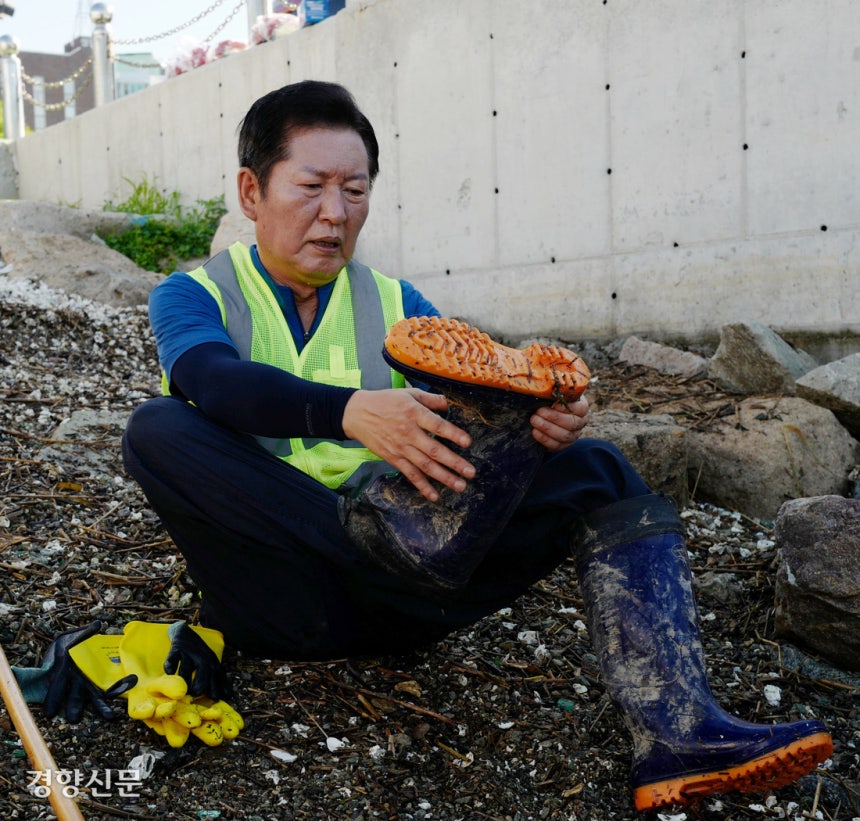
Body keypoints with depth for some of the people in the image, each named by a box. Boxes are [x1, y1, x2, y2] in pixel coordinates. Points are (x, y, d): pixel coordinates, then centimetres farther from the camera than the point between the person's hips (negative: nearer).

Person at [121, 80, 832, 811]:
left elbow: (479, 410, -2)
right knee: (157, 429, -26)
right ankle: (403, 547, -35)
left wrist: (546, 420, -25)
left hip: (391, 587, 3)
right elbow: (213, 381, -20)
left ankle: (678, 738, -25)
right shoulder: (193, 296, 5)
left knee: (601, 477, -10)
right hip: (277, 590, -3)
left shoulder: (395, 306, 14)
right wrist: (352, 412, -38)